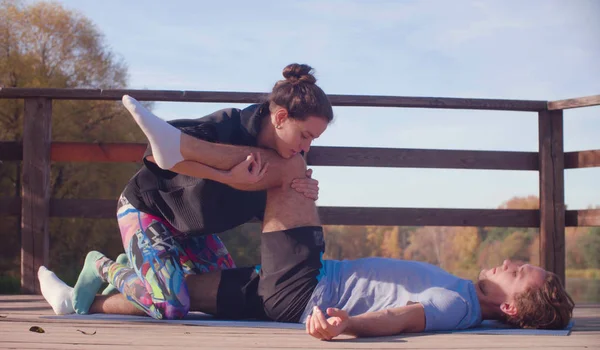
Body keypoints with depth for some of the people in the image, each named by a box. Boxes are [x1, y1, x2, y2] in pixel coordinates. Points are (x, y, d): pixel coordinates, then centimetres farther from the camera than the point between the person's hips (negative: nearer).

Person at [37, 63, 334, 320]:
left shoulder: (282, 160, -10)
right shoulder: (229, 125, -32)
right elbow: (157, 153, -42)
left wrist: (302, 195, -26)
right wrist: (229, 177, -45)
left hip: (192, 223, 8)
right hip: (148, 207, -8)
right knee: (170, 307, -23)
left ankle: (133, 268, 19)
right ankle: (103, 268, 4)